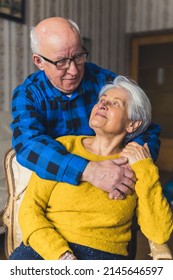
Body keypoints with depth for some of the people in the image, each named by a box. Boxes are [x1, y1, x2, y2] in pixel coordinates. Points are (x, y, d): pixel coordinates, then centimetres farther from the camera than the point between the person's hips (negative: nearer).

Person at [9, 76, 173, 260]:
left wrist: (146, 170, -4)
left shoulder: (139, 167, 7)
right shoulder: (63, 147, 6)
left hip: (104, 254, 1)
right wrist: (62, 255, -13)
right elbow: (30, 209, 1)